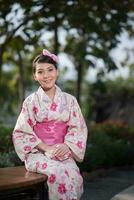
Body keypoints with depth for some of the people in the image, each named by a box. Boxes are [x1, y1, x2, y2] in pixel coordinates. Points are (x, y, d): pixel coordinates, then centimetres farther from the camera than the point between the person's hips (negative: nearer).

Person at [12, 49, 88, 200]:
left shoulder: (69, 100, 8)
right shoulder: (31, 101, 2)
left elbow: (78, 128, 6)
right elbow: (22, 132, -1)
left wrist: (66, 146, -13)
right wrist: (46, 148, -12)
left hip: (63, 151, 2)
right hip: (38, 152, -2)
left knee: (72, 171, -29)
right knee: (58, 172, -32)